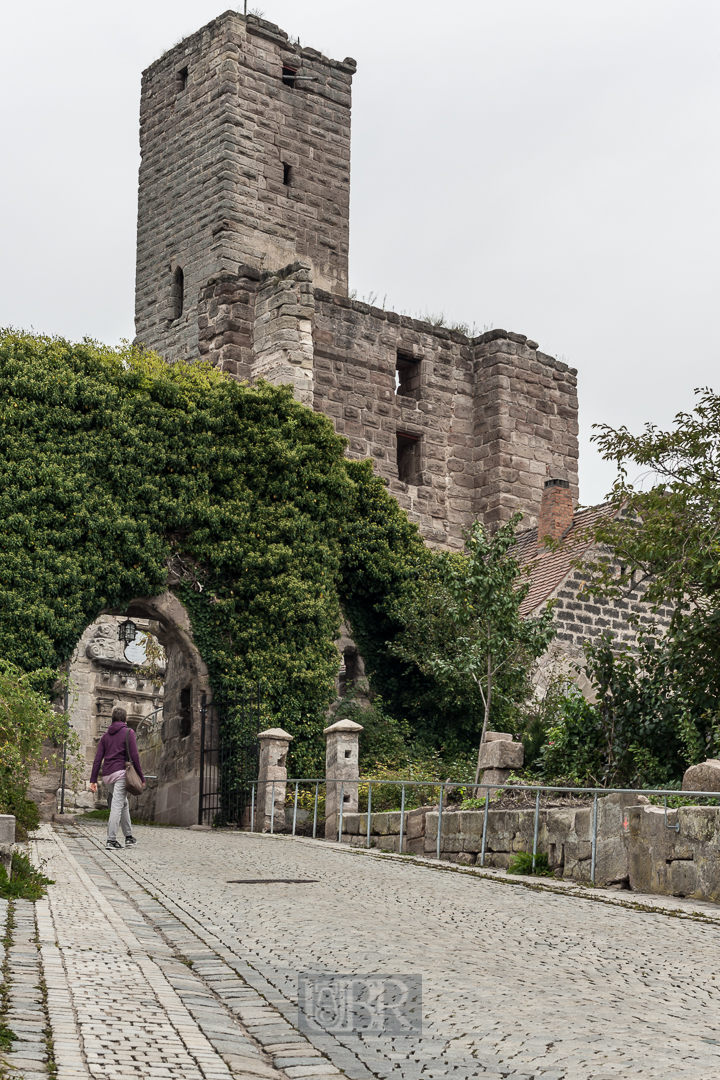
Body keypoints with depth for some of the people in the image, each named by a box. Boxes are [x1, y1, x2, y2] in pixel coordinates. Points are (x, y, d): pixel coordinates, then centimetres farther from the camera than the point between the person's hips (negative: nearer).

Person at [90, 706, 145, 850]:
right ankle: (111, 840, -15)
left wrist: (93, 780, 10)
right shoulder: (128, 732, 0)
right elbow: (134, 756, -6)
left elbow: (98, 758, 11)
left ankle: (129, 836, 22)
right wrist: (141, 777, -1)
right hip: (121, 772, -6)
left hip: (106, 775, 6)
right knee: (117, 806, -8)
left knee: (124, 803, 20)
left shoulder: (106, 735, 16)